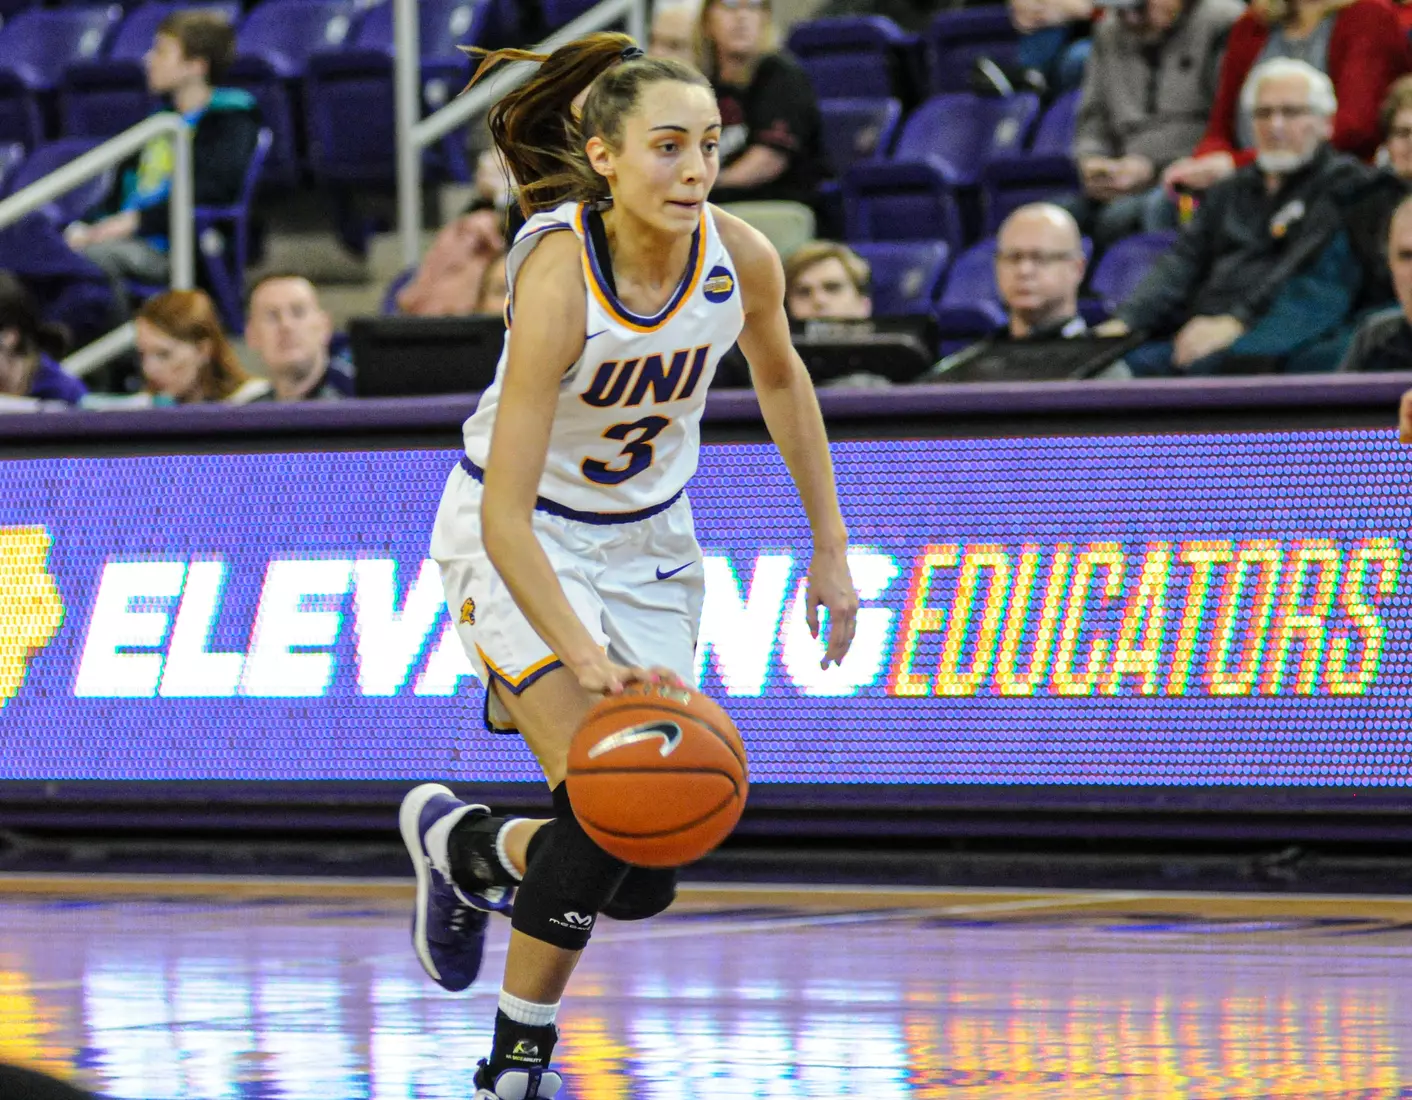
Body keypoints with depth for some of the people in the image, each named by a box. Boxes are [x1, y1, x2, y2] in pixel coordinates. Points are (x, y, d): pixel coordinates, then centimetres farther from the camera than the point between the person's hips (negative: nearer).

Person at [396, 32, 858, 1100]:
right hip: (520, 539, -5)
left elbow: (780, 378, 8)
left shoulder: (742, 260, -17)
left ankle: (462, 845, 30)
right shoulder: (559, 279, -32)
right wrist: (590, 663, -43)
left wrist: (830, 550, 10)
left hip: (649, 545, 5)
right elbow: (508, 514, -34)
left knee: (643, 883, 0)